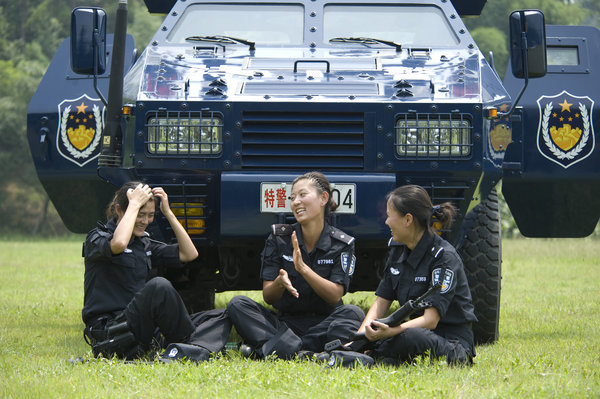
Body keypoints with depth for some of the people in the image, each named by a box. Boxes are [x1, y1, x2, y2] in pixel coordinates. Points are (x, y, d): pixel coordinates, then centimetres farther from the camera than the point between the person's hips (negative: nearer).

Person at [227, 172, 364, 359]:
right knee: (237, 304, -20)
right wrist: (280, 282, -26)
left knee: (353, 313, -32)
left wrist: (303, 268, -25)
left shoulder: (343, 243, -2)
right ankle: (300, 351, -39)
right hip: (285, 324, 1)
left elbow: (335, 296, -12)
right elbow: (268, 297, -2)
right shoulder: (278, 237, 1)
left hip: (323, 324, -1)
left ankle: (269, 348, -38)